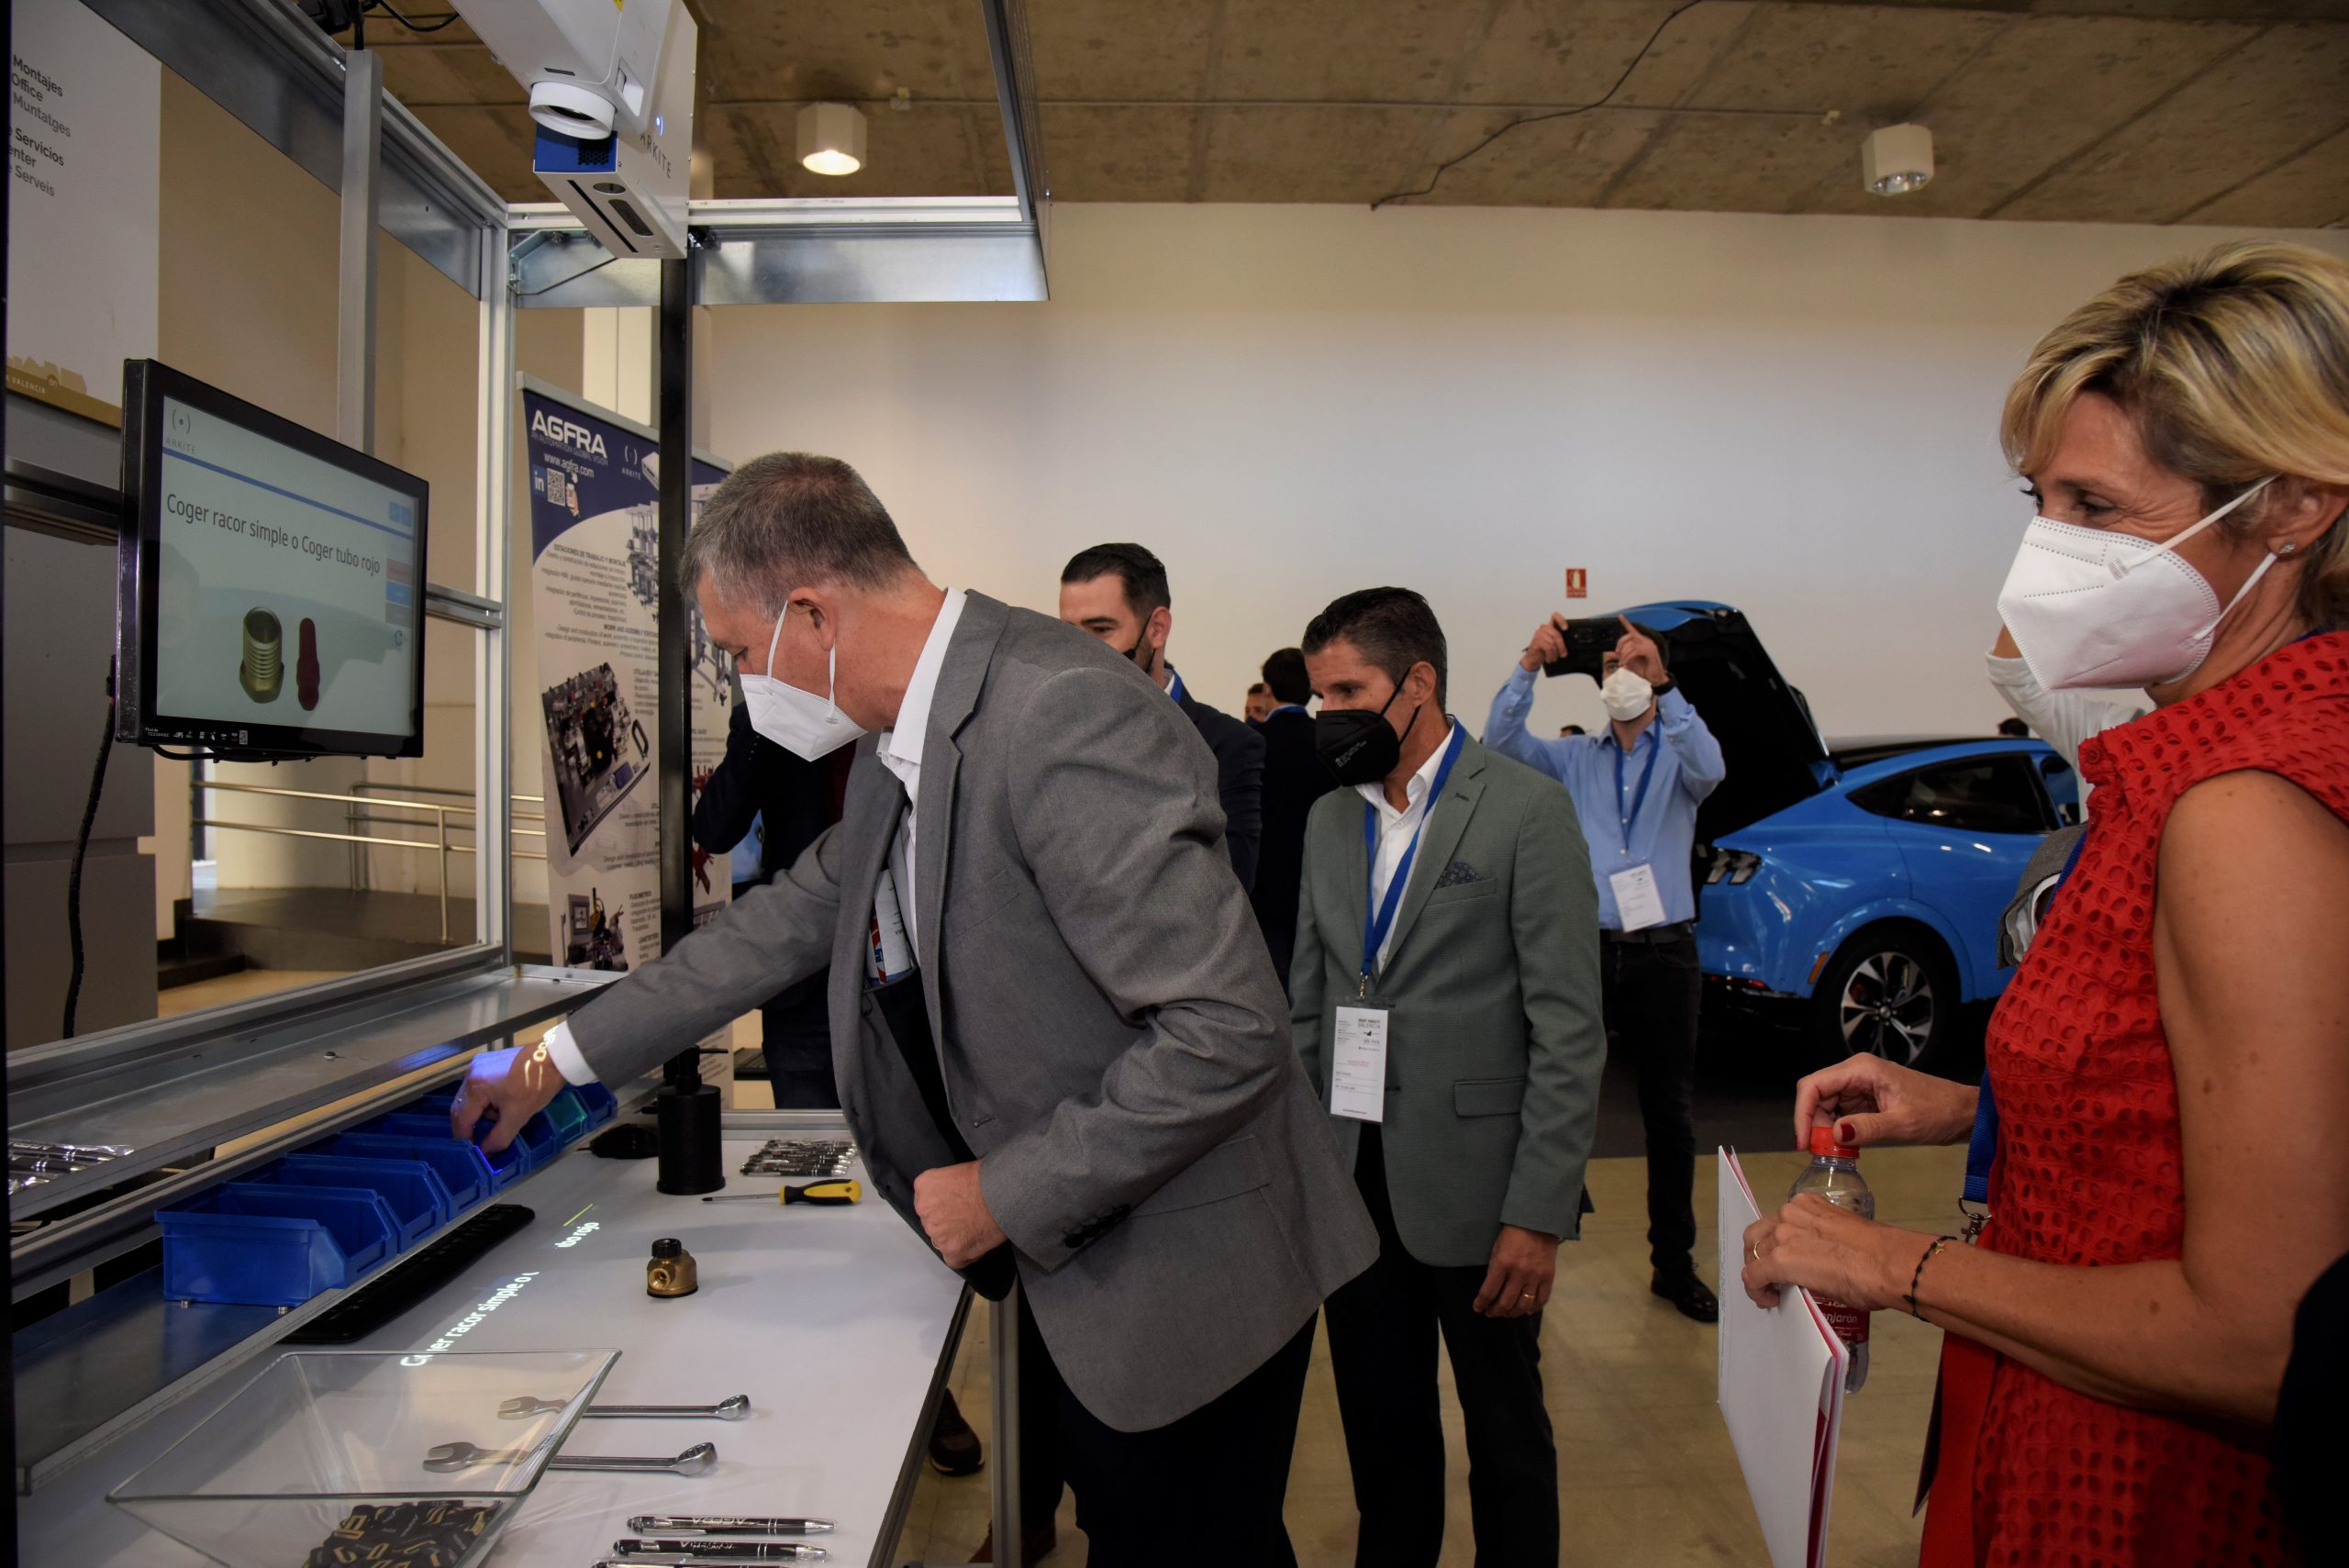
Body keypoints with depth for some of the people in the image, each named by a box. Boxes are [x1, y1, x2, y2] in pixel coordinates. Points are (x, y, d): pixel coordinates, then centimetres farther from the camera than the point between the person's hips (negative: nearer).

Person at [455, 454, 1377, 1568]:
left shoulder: (1067, 716, -28)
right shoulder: (901, 743, 3)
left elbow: (1228, 1033, -30)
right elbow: (793, 917, 16)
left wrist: (1011, 1194, -19)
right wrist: (560, 1058, 21)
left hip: (1188, 1281, -8)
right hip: (1084, 1257, 8)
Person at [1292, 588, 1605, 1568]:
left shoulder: (1527, 811, -10)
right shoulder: (1329, 822, 8)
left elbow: (1570, 1031, -12)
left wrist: (1538, 1213, -15)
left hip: (1472, 1190, -5)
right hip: (1353, 1182, 5)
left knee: (1505, 1435, 13)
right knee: (1379, 1427, 17)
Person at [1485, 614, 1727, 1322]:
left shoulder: (1678, 755, 5)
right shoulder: (1574, 758, 8)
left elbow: (1709, 768, -19)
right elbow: (1501, 740, -7)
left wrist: (1662, 686, -30)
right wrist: (1528, 666, -21)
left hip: (1664, 952, 0)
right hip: (1588, 947, 0)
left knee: (1672, 1116, 10)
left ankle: (1674, 1264, 24)